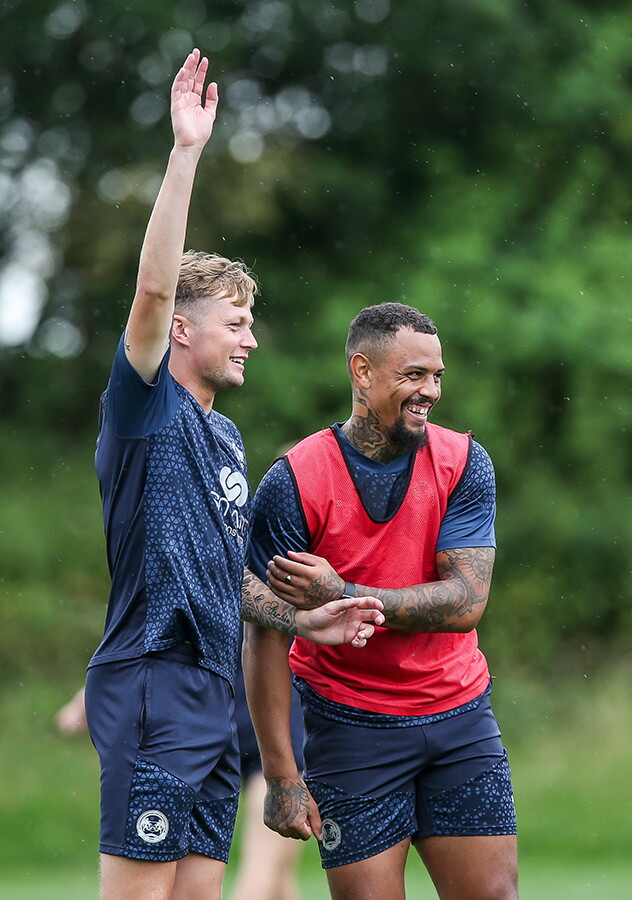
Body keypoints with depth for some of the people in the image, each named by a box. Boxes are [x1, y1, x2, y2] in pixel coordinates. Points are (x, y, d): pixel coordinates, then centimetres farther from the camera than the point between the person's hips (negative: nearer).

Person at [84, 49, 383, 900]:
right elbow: (154, 287, -21)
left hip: (213, 694, 9)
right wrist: (186, 153, -25)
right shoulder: (148, 411, -5)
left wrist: (304, 619, 16)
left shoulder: (226, 438, 21)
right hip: (154, 687, -9)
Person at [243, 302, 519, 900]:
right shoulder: (292, 483, -11)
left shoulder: (463, 464, -2)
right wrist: (281, 776, -15)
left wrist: (342, 596, -24)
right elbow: (266, 635, -11)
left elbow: (466, 600, -12)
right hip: (351, 726, -3)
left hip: (459, 715, 3)